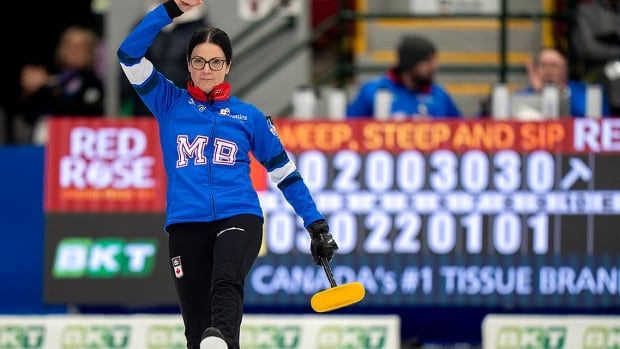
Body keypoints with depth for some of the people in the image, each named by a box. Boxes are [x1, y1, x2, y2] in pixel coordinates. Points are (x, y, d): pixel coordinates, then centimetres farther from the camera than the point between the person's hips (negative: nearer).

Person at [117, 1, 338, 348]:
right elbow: (130, 55, 3)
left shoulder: (248, 116, 14)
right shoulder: (170, 103, 13)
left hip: (239, 218, -2)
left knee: (226, 281, -34)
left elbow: (284, 172, 18)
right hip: (186, 225, 2)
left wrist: (316, 224, 13)